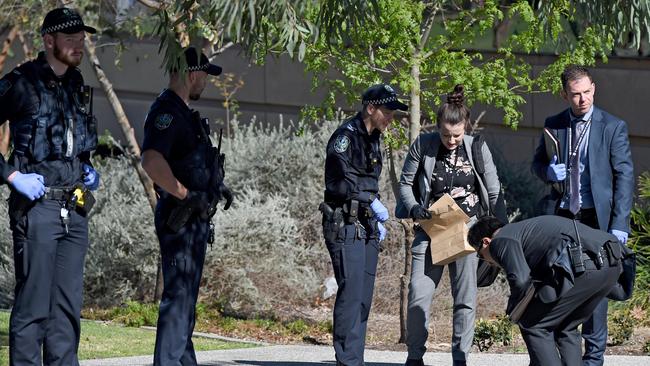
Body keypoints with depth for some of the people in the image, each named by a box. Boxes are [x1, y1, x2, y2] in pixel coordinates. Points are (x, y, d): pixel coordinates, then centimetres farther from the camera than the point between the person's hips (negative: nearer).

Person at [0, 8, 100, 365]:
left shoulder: (77, 85, 14)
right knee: (32, 305, -6)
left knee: (68, 305, 8)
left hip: (75, 210, 7)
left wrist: (87, 169, 14)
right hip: (37, 205, -7)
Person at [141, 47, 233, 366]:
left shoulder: (182, 113, 17)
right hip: (179, 219, -10)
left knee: (187, 295, 15)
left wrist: (216, 187, 19)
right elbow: (152, 161, -32)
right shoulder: (167, 112, -16)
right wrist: (186, 195, -25)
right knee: (177, 296, -10)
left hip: (194, 220, 10)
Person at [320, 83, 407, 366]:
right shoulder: (346, 136, -12)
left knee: (364, 296, 6)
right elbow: (337, 183, -18)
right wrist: (371, 201, -17)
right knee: (351, 292, -13)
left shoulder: (372, 139, 17)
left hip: (366, 225, 9)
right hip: (345, 225, -9)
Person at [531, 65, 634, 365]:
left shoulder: (613, 127, -2)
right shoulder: (553, 125, 8)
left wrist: (619, 225, -11)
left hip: (595, 217, -3)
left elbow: (624, 176, -4)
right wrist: (548, 172, -6)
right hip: (560, 216, 3)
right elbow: (537, 162, 20)